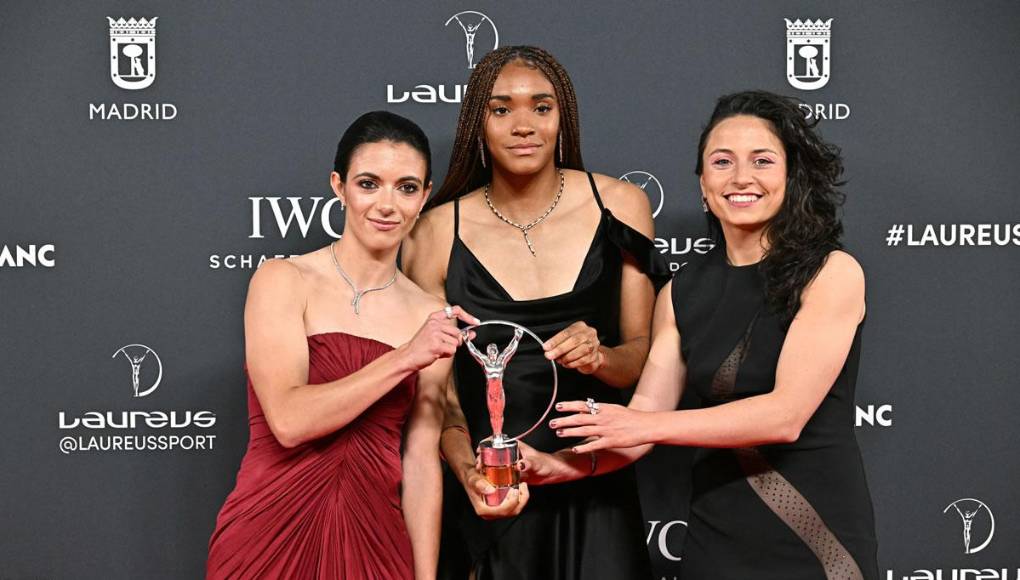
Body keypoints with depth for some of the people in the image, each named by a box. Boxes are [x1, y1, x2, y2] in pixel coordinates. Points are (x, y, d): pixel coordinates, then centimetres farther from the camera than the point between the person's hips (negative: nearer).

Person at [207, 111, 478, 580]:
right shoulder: (283, 281, -5)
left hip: (372, 541, 3)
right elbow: (289, 420, -17)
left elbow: (421, 463, 3)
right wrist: (403, 359, -16)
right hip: (272, 536, -3)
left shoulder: (433, 319, 4)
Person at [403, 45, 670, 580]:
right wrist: (468, 470, -20)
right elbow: (436, 390, -3)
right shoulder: (435, 234, -6)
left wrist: (600, 357, -19)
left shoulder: (618, 206, -2)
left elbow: (643, 352, 3)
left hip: (594, 496, 1)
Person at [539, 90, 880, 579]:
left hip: (817, 536, -4)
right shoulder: (682, 293, 4)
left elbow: (787, 414, -19)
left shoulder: (832, 274, -9)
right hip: (716, 533, 4)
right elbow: (645, 416, -1)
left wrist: (647, 425, -23)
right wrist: (549, 466, -17)